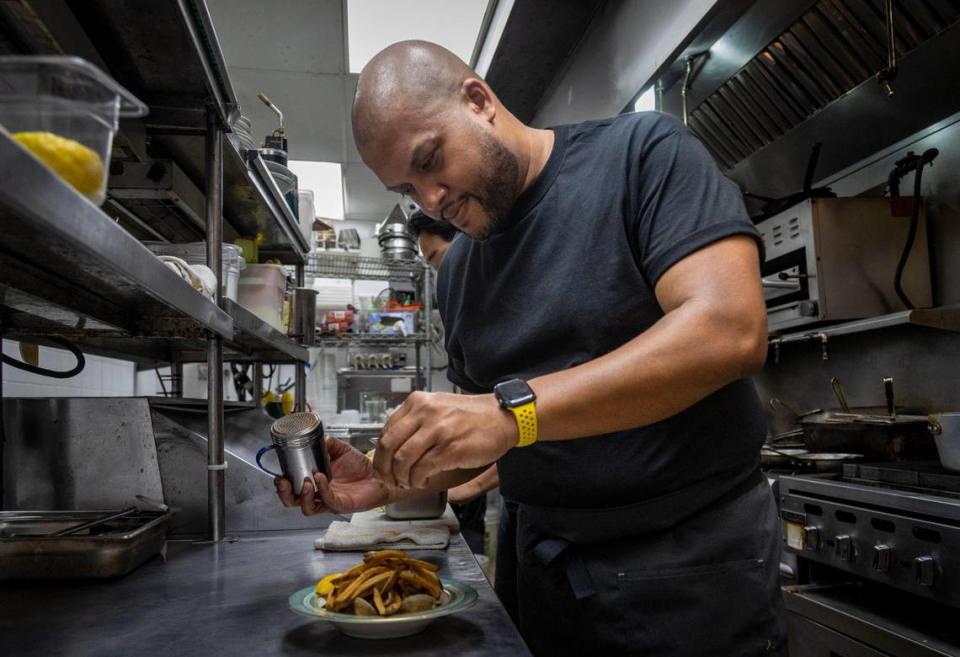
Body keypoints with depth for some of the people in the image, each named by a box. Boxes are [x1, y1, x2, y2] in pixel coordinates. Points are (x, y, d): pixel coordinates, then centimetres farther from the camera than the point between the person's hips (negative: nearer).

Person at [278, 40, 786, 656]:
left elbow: (731, 328, -25)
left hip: (696, 557, -5)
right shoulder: (456, 272, 6)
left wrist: (514, 410, -30)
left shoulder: (643, 150, -11)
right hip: (551, 567, 6)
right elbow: (480, 443, 12)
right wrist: (385, 480, -5)